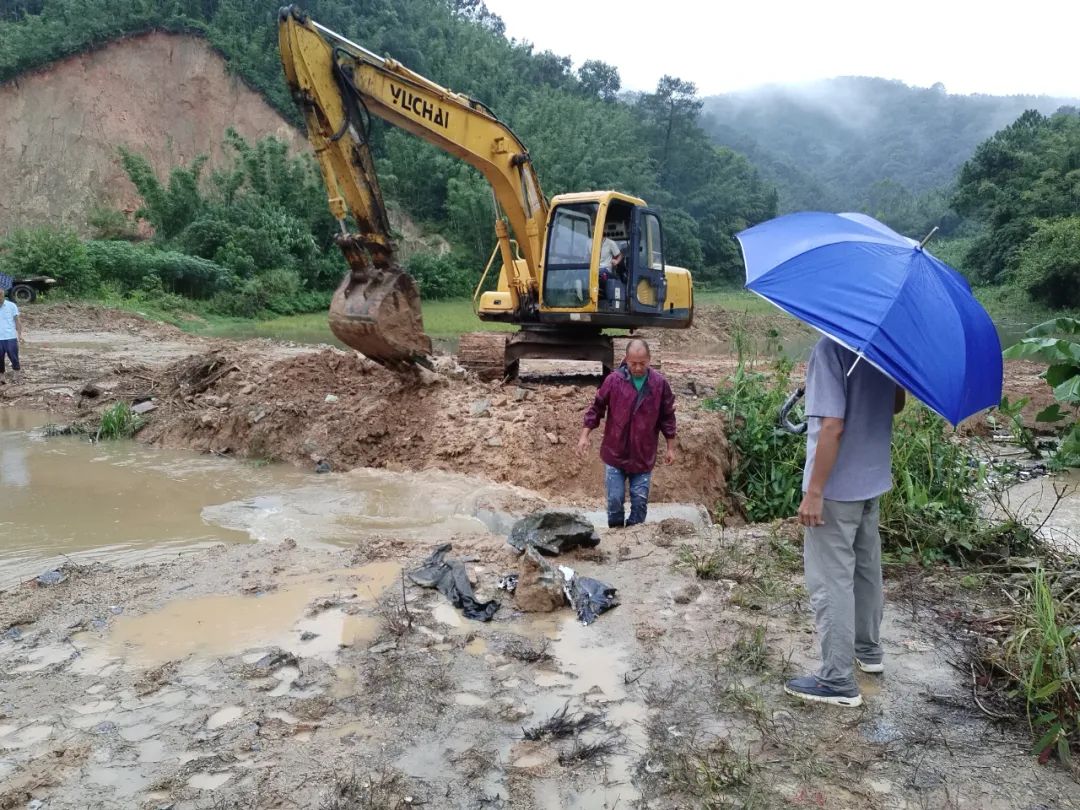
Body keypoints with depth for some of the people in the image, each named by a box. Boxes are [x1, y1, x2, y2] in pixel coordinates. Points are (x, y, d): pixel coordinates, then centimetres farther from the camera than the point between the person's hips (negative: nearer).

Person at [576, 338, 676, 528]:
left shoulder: (660, 383, -5)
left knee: (640, 500, 7)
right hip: (615, 453, -1)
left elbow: (667, 417, 3)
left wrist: (671, 447, 5)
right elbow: (596, 408, 1)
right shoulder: (614, 380, -8)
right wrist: (584, 435, -5)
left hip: (644, 455, 1)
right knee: (615, 499, 3)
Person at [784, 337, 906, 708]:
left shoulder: (831, 347, -22)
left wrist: (814, 492, -20)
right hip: (873, 479, 8)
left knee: (830, 582, 1)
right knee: (866, 569, 22)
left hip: (837, 486, -8)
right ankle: (868, 650, 39)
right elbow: (896, 403, 15)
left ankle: (838, 681, 10)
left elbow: (832, 426, -25)